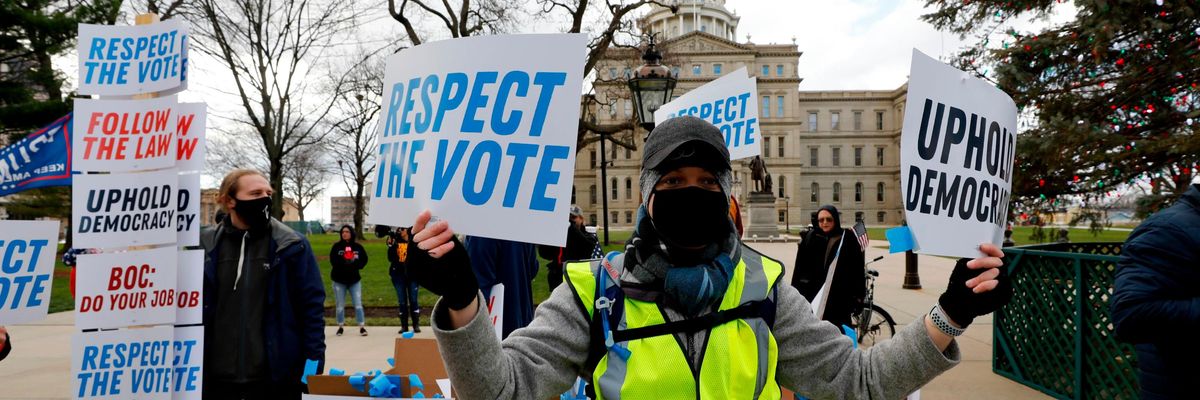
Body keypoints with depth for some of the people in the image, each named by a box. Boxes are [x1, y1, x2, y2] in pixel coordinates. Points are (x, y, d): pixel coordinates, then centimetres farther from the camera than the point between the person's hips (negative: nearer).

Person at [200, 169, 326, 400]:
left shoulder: (291, 245, -3)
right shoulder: (206, 246, 4)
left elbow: (312, 305, -3)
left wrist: (314, 360, -9)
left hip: (277, 379, -2)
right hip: (217, 379, 2)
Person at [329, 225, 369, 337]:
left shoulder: (357, 247, 1)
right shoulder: (336, 246, -4)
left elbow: (364, 260, 0)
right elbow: (333, 261, -13)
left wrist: (355, 264, -18)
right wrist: (348, 262, -21)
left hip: (355, 280, 1)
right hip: (339, 280, 0)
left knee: (358, 304, -1)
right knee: (340, 305, 9)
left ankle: (362, 327, 4)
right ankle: (340, 326, 23)